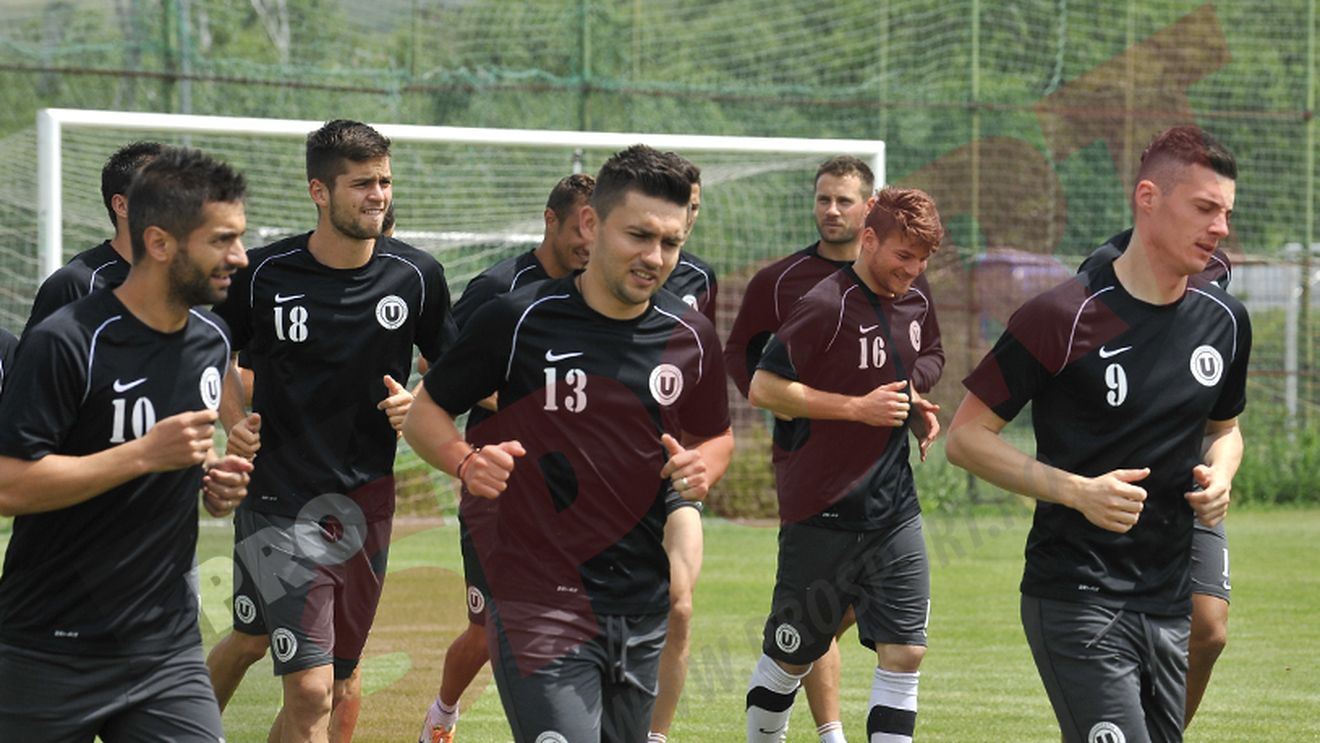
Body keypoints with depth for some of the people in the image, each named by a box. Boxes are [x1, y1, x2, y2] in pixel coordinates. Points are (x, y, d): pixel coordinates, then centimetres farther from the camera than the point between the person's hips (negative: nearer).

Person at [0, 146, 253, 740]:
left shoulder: (212, 341, 9)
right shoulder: (66, 342, -15)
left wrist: (214, 482, 4)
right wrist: (144, 454, -23)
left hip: (168, 645, 6)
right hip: (51, 654, -6)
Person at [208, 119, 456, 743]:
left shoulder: (416, 276, -1)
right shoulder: (264, 274, -8)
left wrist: (420, 403, -8)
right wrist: (234, 420, -9)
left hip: (366, 498, 3)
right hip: (279, 499, -3)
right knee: (312, 690, -13)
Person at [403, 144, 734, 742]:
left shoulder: (691, 339, 5)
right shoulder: (518, 321, -8)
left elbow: (715, 436, 20)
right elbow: (423, 412, 1)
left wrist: (701, 468, -3)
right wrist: (466, 462, -19)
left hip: (644, 611, 5)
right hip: (537, 599, -5)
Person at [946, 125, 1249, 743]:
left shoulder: (1225, 321, 7)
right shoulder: (1063, 317, -11)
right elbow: (966, 436, -7)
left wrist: (1218, 476, 2)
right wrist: (1078, 491, -18)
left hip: (1168, 603, 7)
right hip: (1076, 595, -7)